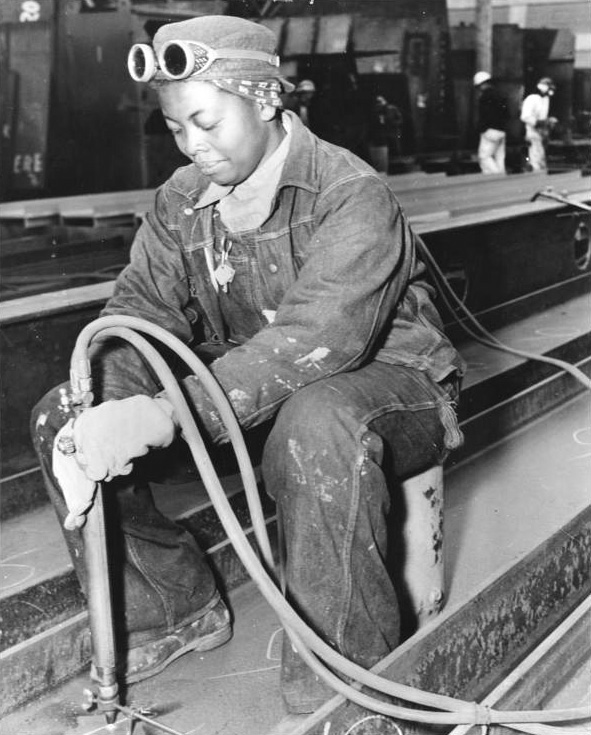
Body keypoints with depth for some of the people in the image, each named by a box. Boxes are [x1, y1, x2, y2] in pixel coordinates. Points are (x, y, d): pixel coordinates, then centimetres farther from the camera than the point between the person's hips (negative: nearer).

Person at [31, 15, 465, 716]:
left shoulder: (351, 196, -21)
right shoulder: (180, 199, 2)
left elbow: (319, 336, -36)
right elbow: (140, 308, -4)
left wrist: (168, 414, -47)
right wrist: (109, 410, -27)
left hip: (380, 376, -6)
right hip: (244, 388, 6)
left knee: (316, 425, -44)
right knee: (59, 418, -8)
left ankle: (341, 676, -21)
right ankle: (170, 606, 6)